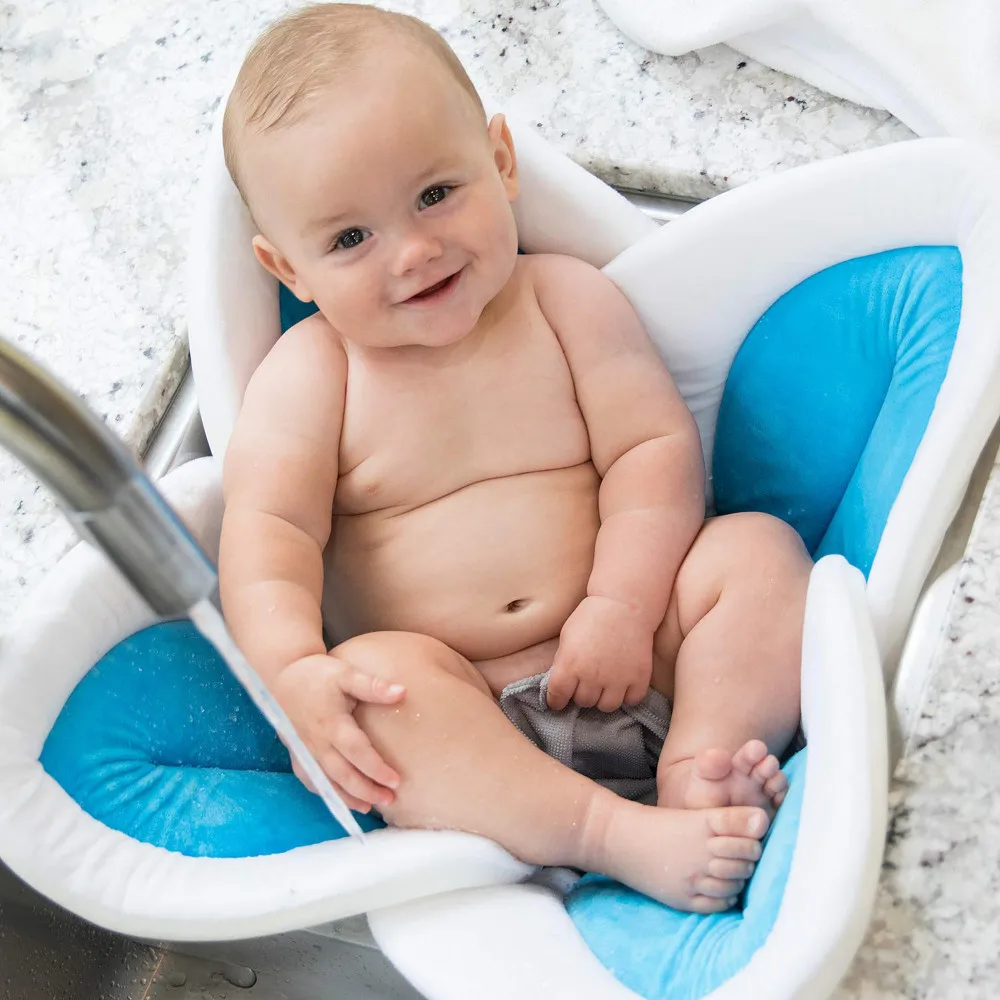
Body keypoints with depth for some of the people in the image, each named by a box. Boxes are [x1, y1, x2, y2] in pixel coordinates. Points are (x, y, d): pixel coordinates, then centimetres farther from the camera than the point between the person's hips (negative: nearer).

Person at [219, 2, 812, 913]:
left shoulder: (567, 300, 4)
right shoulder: (305, 376, 2)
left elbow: (656, 448, -3)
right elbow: (269, 531, -8)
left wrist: (623, 606, -16)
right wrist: (295, 669, -26)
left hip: (625, 666, 2)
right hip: (460, 711, -1)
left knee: (760, 547, -16)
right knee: (375, 673, -32)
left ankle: (697, 764, -27)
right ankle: (617, 833, -35)